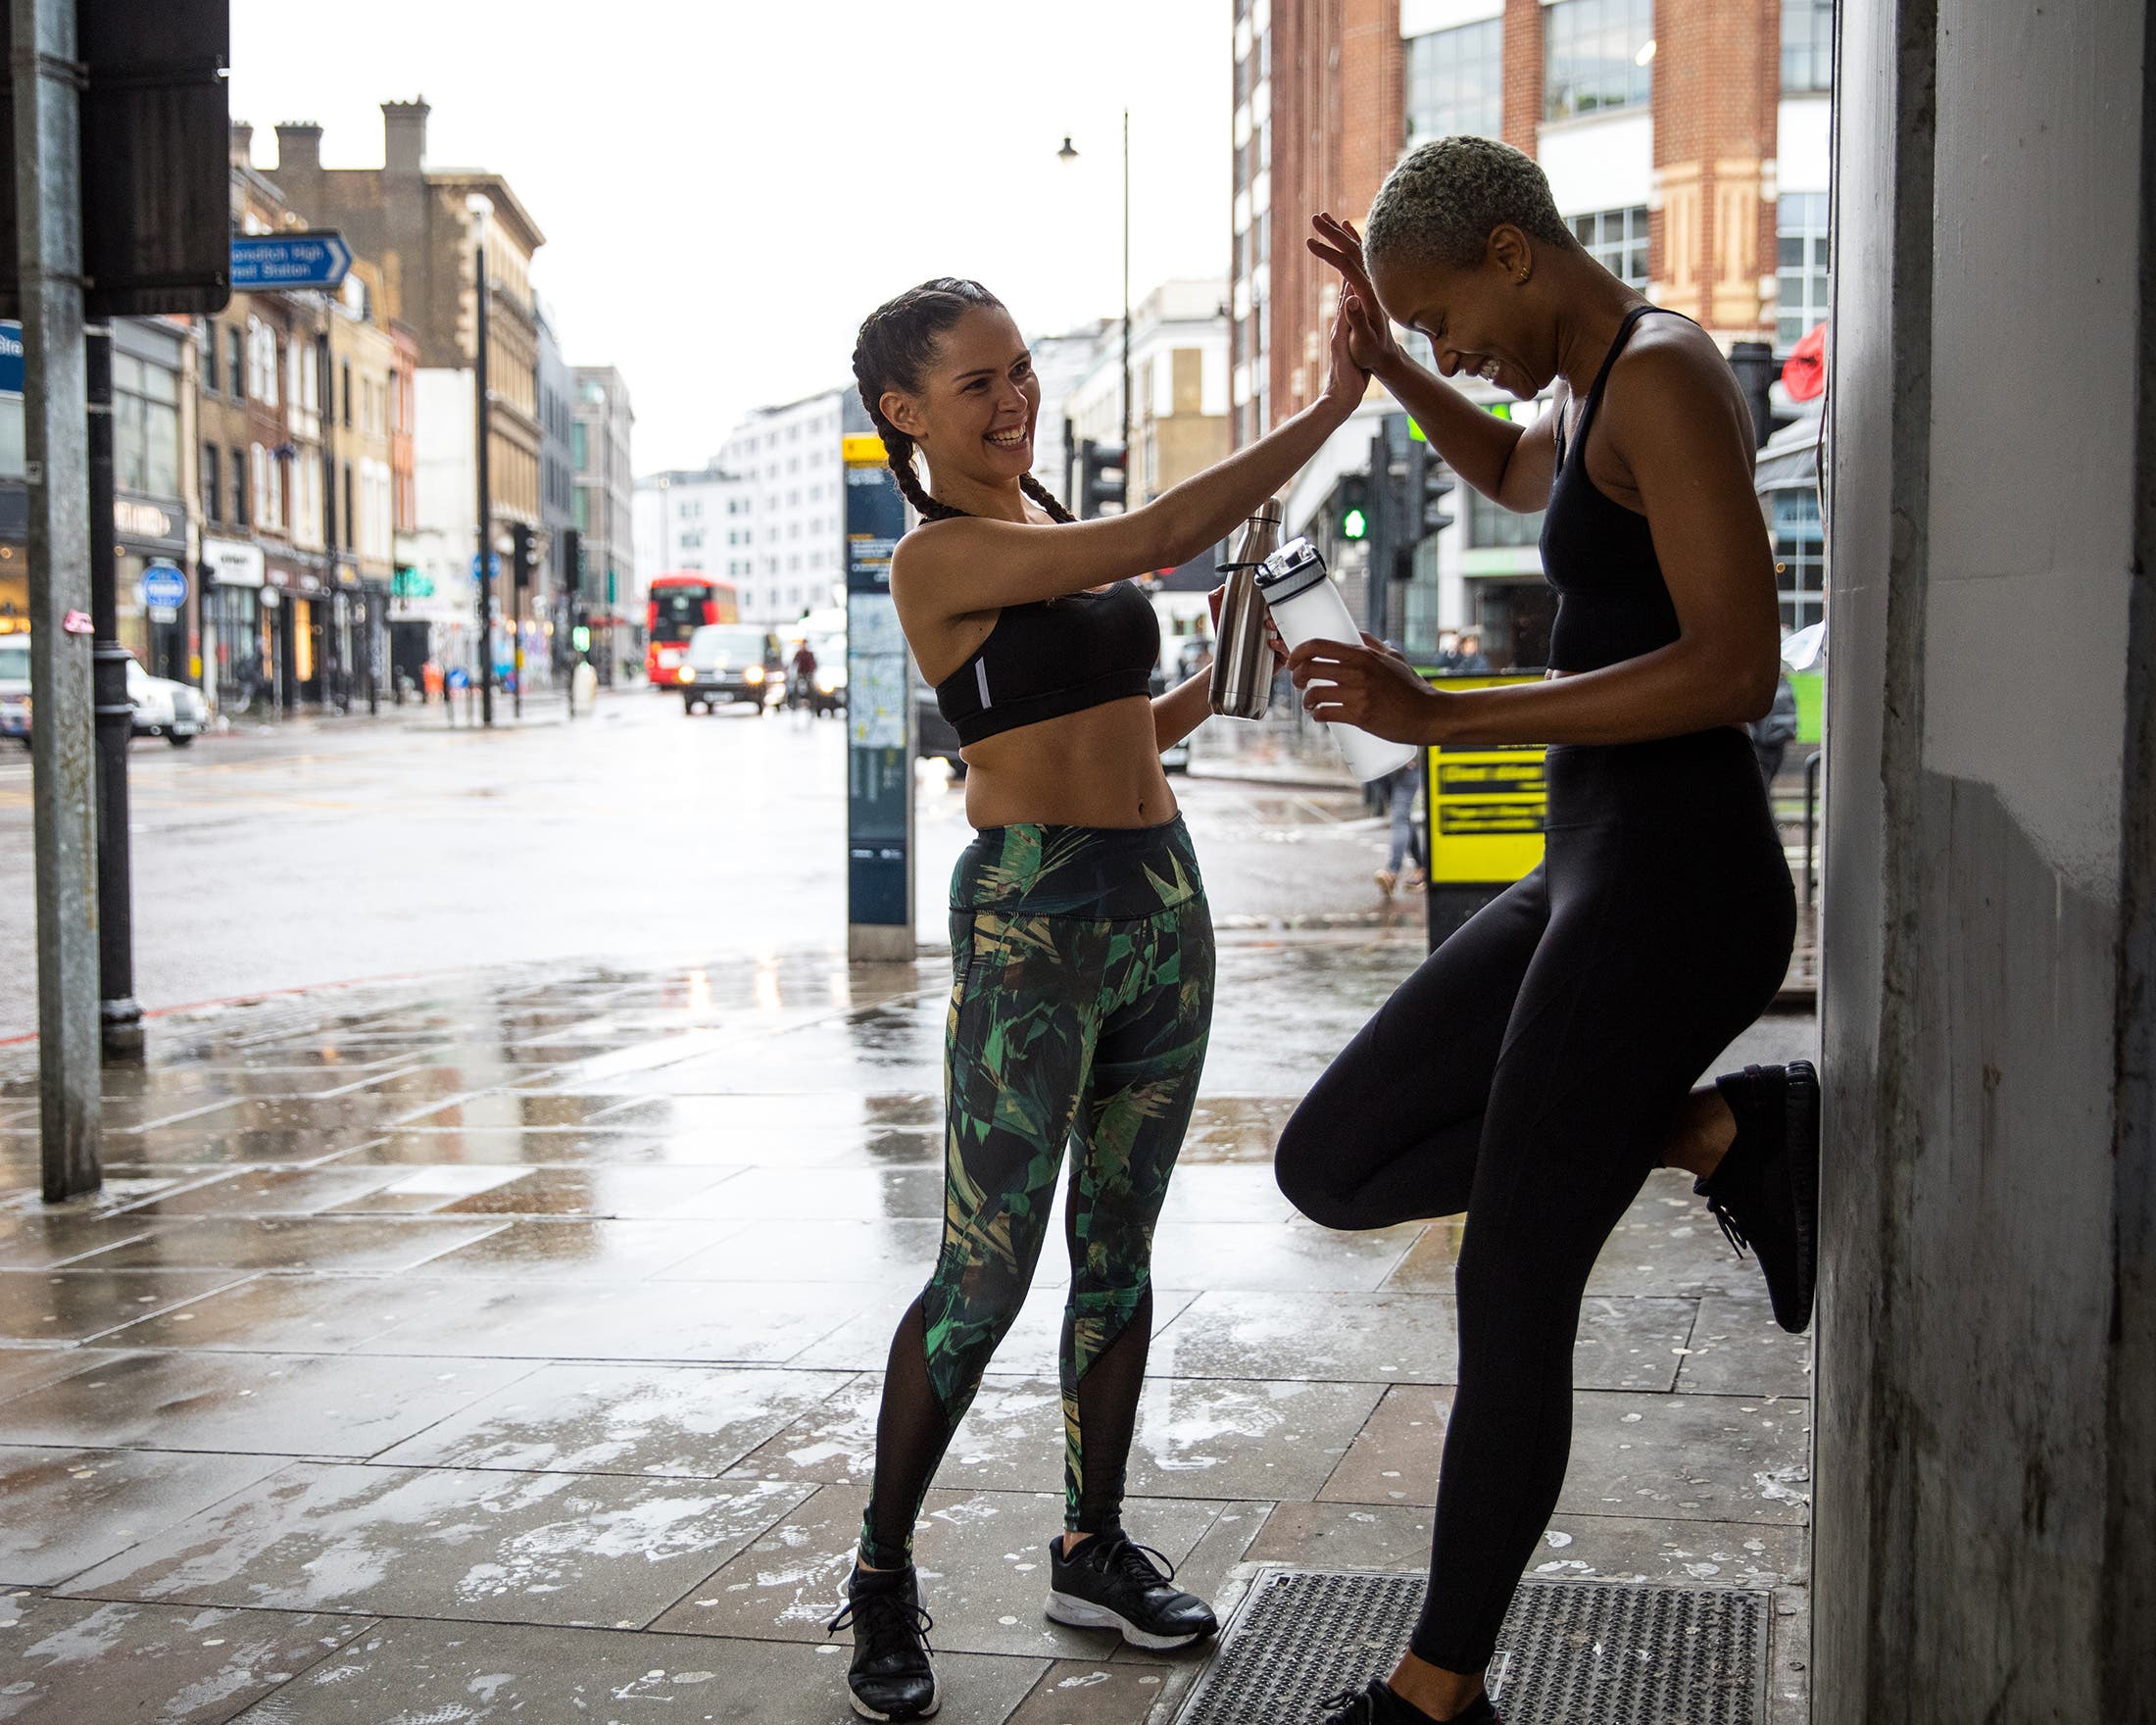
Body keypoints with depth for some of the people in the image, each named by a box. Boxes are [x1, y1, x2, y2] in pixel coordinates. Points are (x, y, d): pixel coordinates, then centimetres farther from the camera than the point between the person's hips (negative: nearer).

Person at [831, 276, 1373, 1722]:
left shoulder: (1054, 526, 15)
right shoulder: (941, 556, -11)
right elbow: (1154, 541, -24)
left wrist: (1216, 684, 7)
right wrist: (1331, 410, -24)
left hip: (1163, 901, 8)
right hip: (1034, 919, -8)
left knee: (1119, 1249, 13)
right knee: (986, 1277, -5)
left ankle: (1094, 1548, 26)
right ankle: (882, 1576, 11)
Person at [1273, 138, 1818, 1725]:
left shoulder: (1663, 374, -15)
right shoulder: (1596, 390, 15)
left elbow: (1738, 667, -24)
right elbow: (1514, 475, 40)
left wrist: (1445, 718, -24)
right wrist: (1380, 359, 23)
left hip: (1670, 887, -10)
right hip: (1592, 880, 10)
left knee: (1509, 1301, 0)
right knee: (1332, 1169, 7)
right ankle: (1729, 1132, 8)